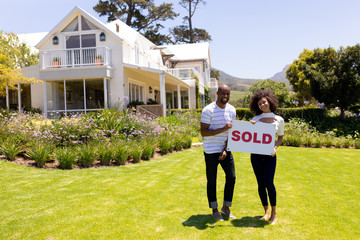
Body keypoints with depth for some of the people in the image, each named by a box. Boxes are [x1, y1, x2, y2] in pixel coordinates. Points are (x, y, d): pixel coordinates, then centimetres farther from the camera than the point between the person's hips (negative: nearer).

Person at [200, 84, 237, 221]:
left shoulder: (232, 110, 5)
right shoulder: (208, 110, -13)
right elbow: (203, 132, -17)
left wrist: (225, 150, -5)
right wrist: (223, 129, -25)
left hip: (225, 150, 5)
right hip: (211, 151, -5)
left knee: (231, 177, 5)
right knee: (212, 180, 5)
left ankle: (226, 207, 24)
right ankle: (214, 210, 21)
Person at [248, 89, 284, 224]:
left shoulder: (279, 120, 3)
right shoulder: (255, 119, 5)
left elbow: (280, 137, 13)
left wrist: (275, 147, -5)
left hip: (269, 155, -2)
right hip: (256, 154, 2)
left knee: (269, 183, -11)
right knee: (261, 184, 5)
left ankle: (274, 213, 7)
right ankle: (266, 212, 19)